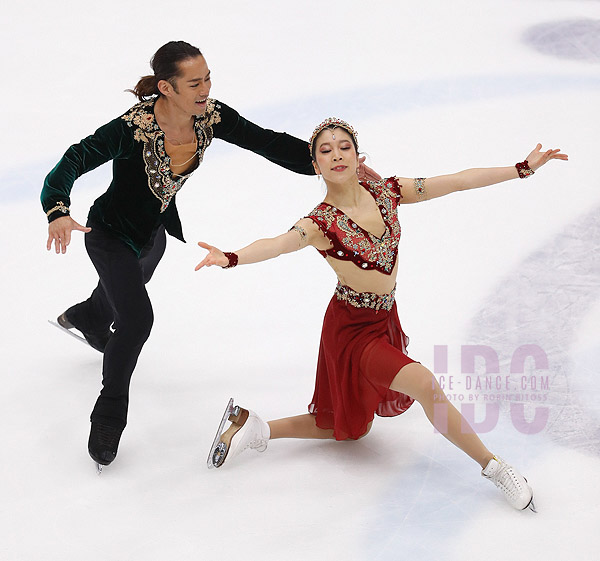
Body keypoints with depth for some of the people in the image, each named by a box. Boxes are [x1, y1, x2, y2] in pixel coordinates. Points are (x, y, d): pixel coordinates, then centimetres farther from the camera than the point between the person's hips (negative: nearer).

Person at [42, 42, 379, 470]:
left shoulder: (211, 117, -22)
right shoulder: (134, 128, -37)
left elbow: (269, 142, -17)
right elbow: (75, 160, -37)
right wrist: (58, 213, -56)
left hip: (156, 232, 7)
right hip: (111, 235, -7)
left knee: (124, 291, 33)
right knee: (137, 319, -20)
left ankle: (83, 318, 71)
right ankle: (108, 420, 2)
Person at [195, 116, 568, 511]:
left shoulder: (386, 193, -5)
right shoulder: (321, 222, -21)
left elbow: (458, 182, -3)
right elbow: (280, 243, -40)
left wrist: (524, 168, -2)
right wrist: (231, 257, -60)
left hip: (384, 321, 7)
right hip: (353, 330, -7)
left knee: (353, 428, 19)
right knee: (424, 383, -27)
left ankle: (254, 427, 25)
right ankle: (494, 466, -10)